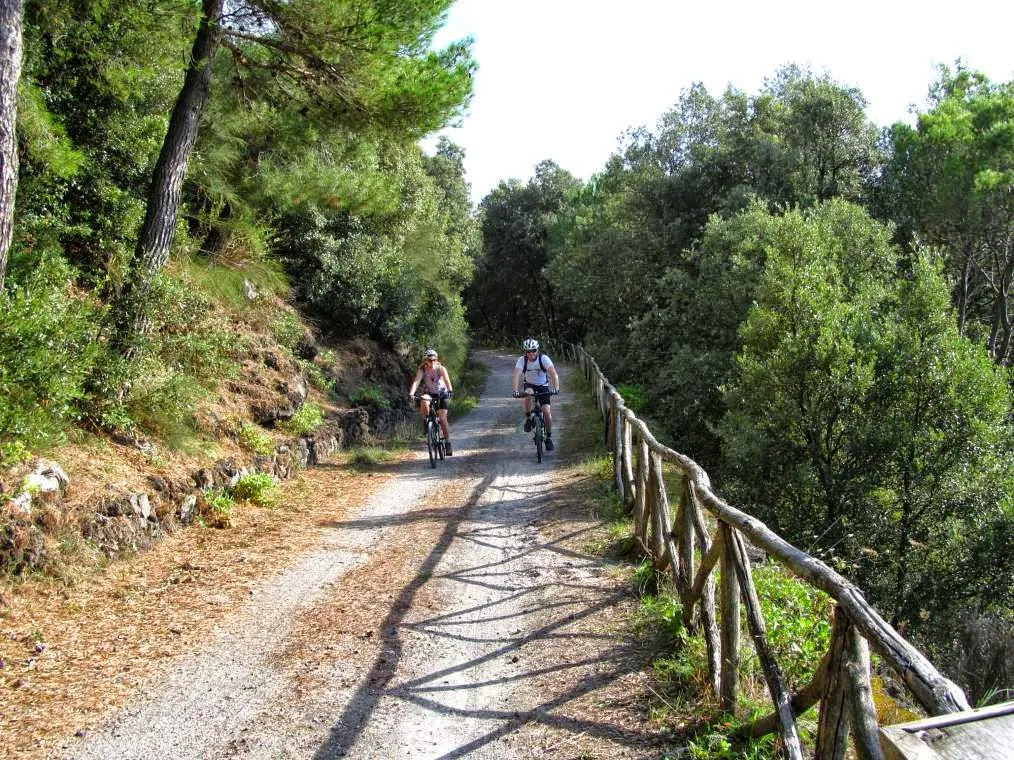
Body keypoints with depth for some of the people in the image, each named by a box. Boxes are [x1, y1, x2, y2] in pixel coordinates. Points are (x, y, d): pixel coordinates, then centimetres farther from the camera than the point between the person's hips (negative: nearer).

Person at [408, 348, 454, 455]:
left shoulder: (441, 369, -19)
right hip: (428, 394, 1)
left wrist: (450, 390, -54)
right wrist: (411, 393, -47)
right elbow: (416, 381, -29)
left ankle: (447, 443, 0)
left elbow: (447, 380, -34)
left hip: (441, 394, -1)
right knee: (423, 402, -36)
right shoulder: (422, 370, -16)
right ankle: (426, 421, -12)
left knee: (443, 419, -11)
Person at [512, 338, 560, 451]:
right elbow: (516, 375, -31)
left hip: (543, 387, 0)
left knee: (547, 411, -14)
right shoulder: (522, 360, -19)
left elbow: (553, 373, -33)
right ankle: (528, 418, -12)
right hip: (529, 385, 0)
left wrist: (556, 387, -49)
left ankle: (549, 437, 4)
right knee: (528, 395, -36)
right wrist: (515, 390, -48)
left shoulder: (544, 358, -22)